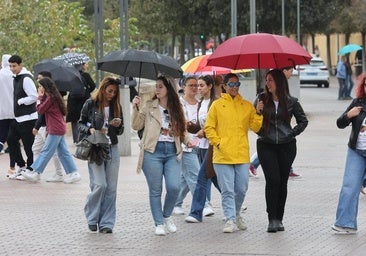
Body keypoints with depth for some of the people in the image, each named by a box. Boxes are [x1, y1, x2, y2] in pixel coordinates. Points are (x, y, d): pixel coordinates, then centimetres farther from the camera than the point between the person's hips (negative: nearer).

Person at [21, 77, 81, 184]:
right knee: (63, 152, 10)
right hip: (60, 128, 10)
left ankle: (35, 173, 0)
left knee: (46, 151, -4)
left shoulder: (50, 98, -15)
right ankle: (73, 173, 8)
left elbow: (40, 110, -11)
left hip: (55, 130, -10)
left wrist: (40, 97, -2)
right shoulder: (55, 96, 14)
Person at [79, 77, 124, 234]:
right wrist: (90, 129, -11)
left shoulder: (116, 107, 11)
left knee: (111, 187, 0)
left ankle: (106, 223, 5)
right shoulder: (90, 104, 0)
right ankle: (92, 218, 6)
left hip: (112, 149, 4)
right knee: (99, 185, -13)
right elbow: (81, 123, 8)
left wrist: (119, 125, -5)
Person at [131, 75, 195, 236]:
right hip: (153, 151, -2)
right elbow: (136, 126, 1)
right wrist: (135, 108, -11)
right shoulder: (149, 107, 5)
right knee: (155, 190, 2)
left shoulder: (176, 108, 11)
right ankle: (159, 224, 11)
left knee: (174, 187, -9)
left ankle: (167, 216, 15)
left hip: (172, 152, 2)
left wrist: (187, 140, 0)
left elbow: (182, 129, 18)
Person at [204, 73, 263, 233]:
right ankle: (230, 220, -1)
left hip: (242, 155, 3)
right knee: (227, 190, -5)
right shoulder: (217, 105, 5)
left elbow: (255, 127, 8)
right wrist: (218, 143, -6)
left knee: (241, 189, 7)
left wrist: (258, 114, -7)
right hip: (222, 156, -3)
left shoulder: (247, 106, 13)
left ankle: (236, 214, 29)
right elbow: (209, 128, 4)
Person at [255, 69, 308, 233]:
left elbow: (303, 120, 13)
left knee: (282, 182, 4)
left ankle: (279, 218, 12)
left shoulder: (291, 101, 2)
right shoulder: (262, 99, 3)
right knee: (272, 180, -11)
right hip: (266, 146, -1)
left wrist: (292, 134, 2)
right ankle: (272, 219, -8)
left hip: (287, 146, 1)